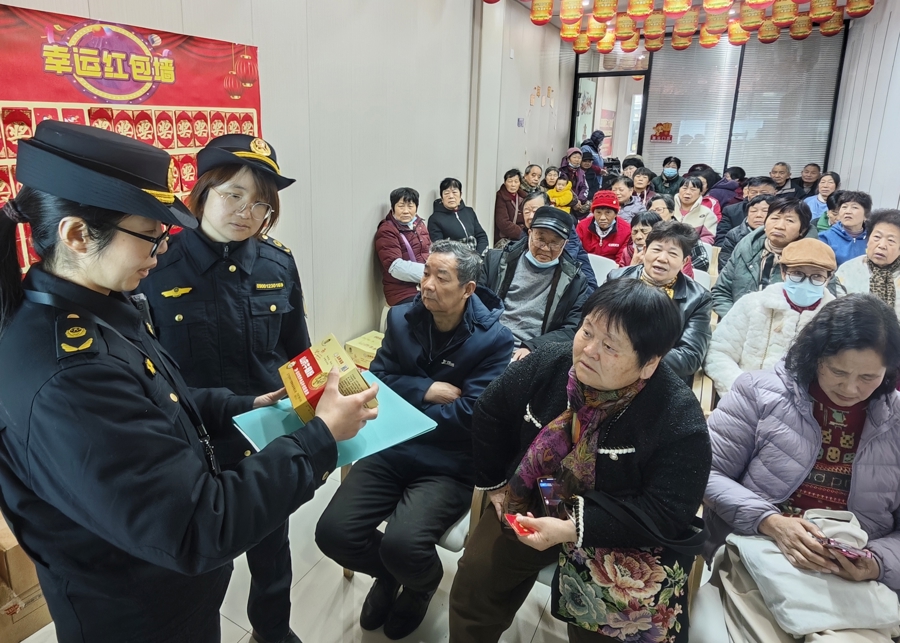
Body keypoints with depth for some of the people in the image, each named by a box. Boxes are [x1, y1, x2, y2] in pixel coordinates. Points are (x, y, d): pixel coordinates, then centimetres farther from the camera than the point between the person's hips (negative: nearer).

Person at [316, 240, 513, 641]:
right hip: (389, 450, 5)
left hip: (448, 465, -4)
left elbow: (467, 417, -16)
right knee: (333, 533, -14)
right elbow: (378, 378, 3)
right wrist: (427, 391, -13)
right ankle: (389, 573, 23)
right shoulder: (402, 319, 5)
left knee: (402, 544, -27)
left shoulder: (494, 339, -11)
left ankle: (423, 584, 15)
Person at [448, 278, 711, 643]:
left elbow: (667, 514, -23)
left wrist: (572, 529, -28)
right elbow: (490, 414, 4)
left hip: (621, 536, -3)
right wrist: (494, 483, 5)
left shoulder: (678, 419, -24)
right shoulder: (550, 364, -13)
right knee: (473, 581, 0)